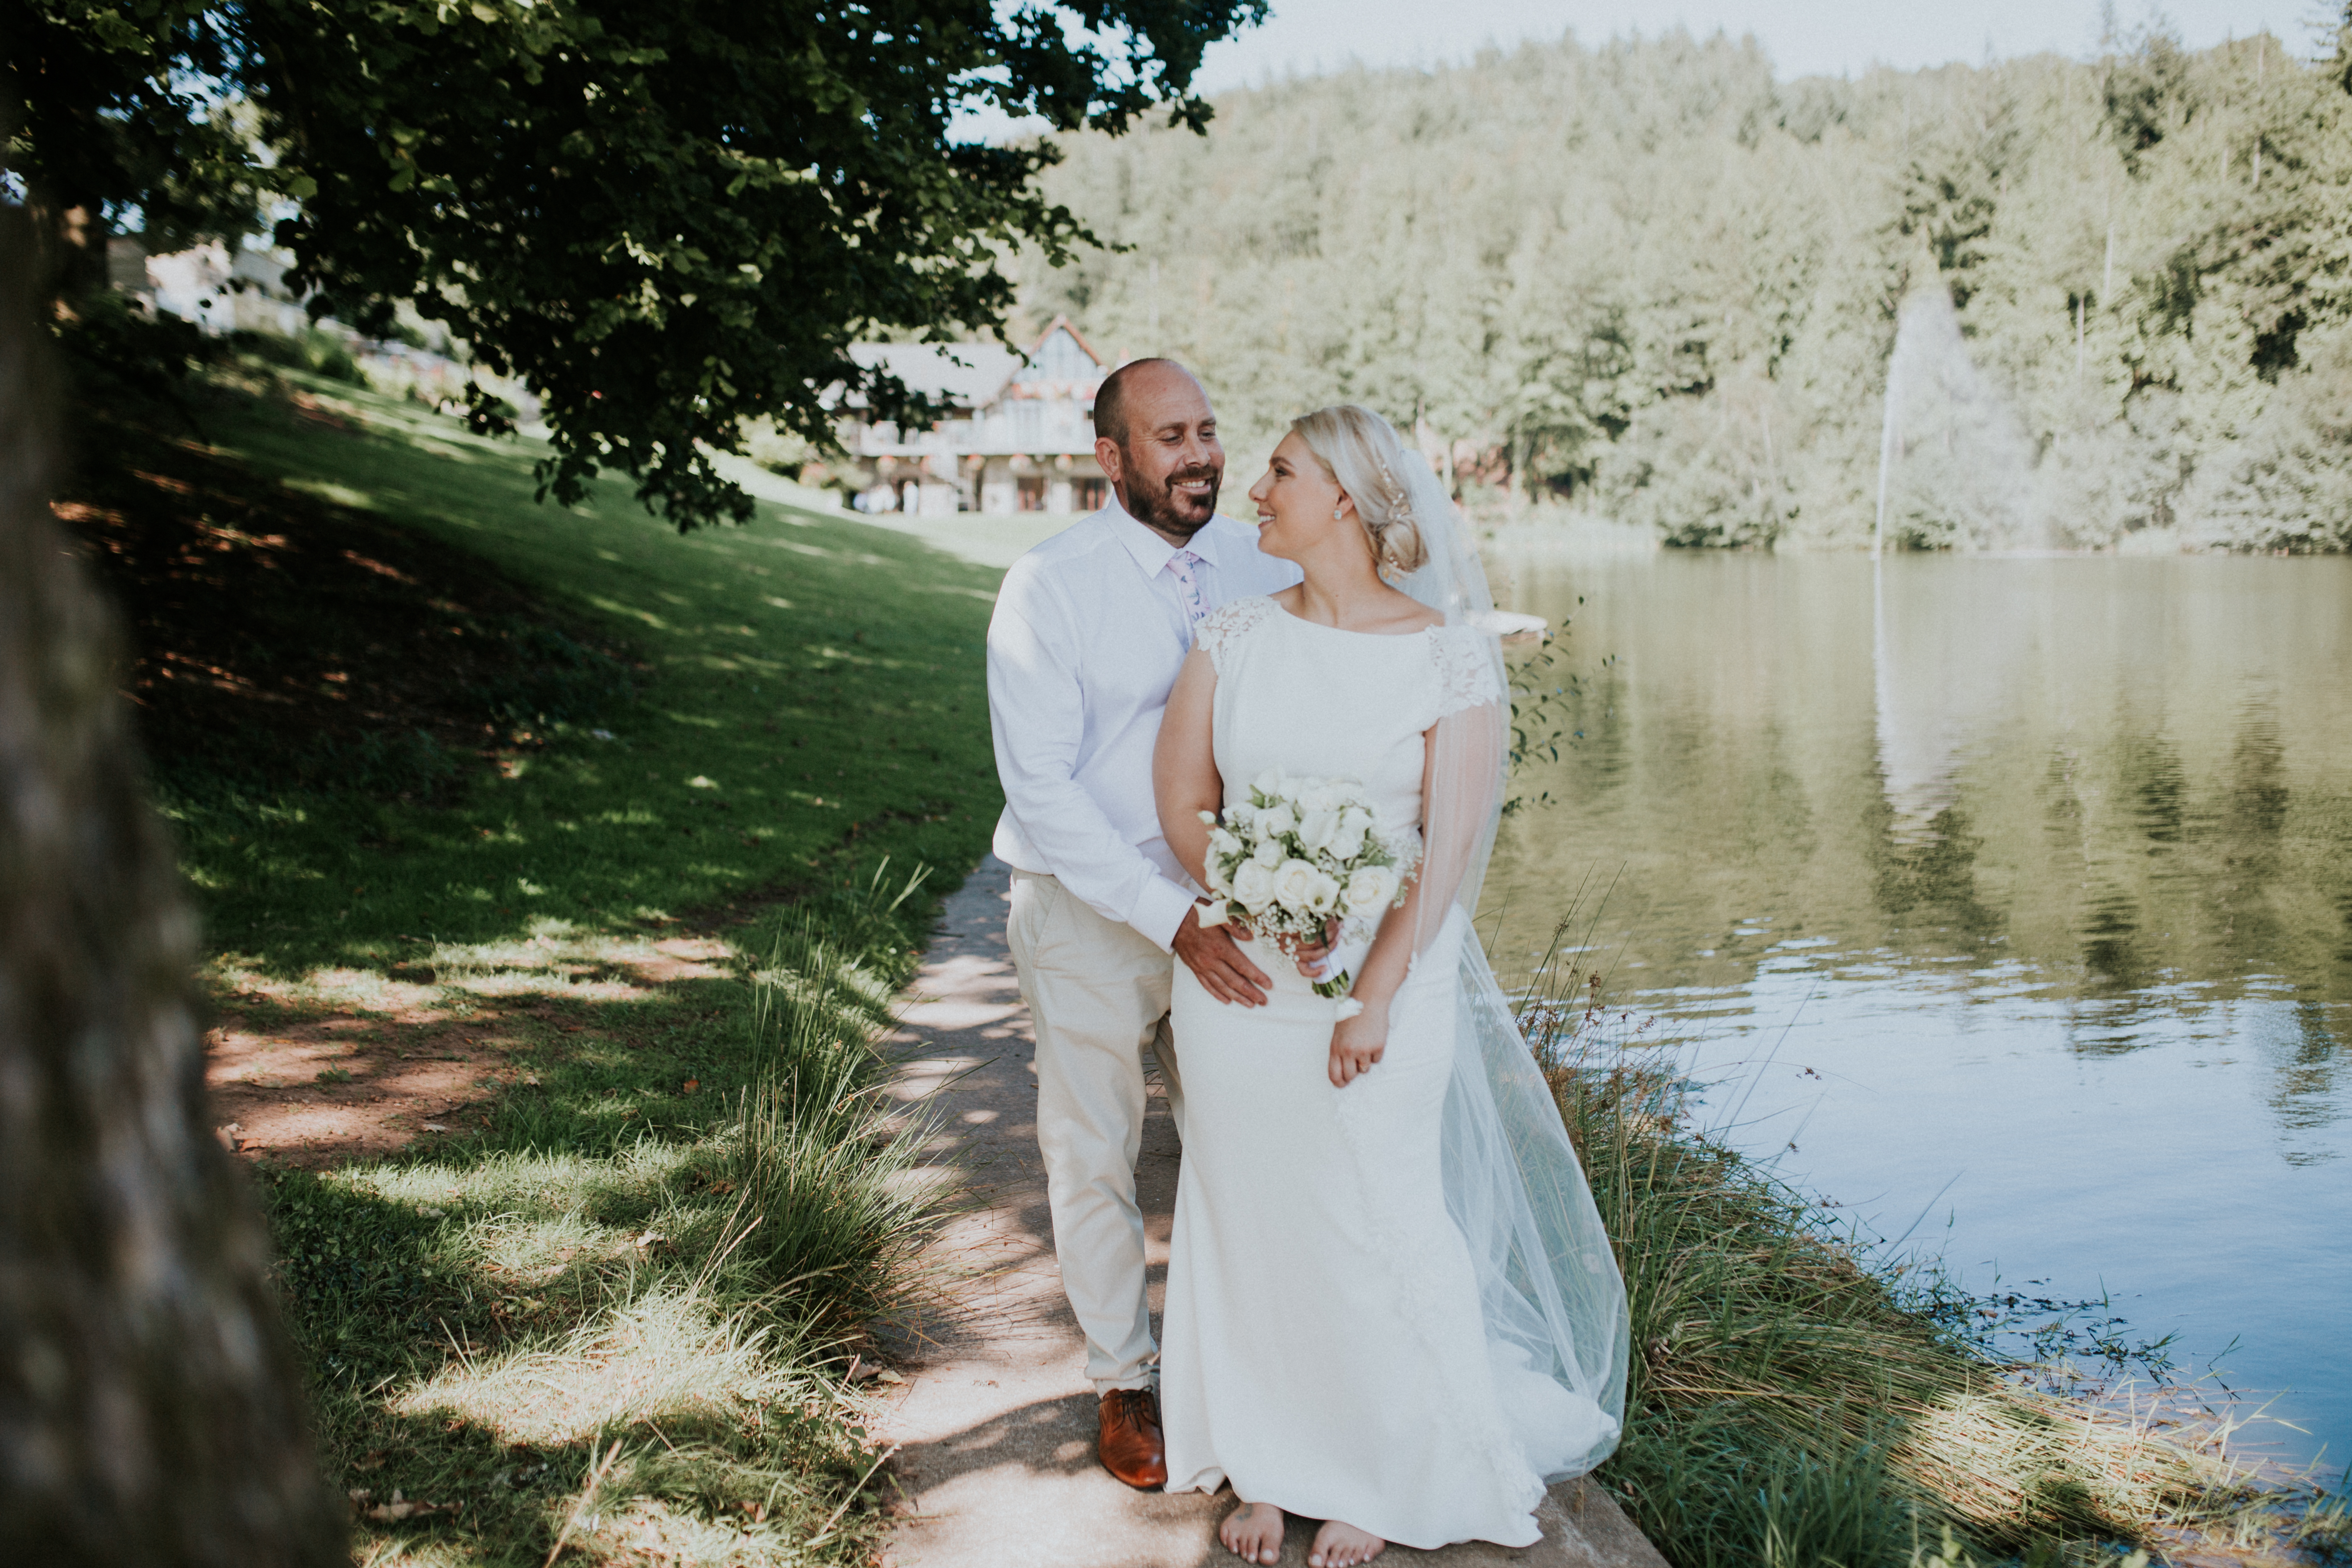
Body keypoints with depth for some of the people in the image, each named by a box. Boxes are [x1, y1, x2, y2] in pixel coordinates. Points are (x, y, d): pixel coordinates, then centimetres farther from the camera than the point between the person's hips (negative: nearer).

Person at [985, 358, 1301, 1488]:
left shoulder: (1264, 569, -2)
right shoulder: (1049, 587, -13)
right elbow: (1041, 786, -17)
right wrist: (1172, 919, -24)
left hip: (1231, 903, 3)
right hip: (1094, 914, -2)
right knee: (1094, 1159, 12)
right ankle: (1122, 1380, 33)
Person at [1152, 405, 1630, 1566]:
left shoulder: (1448, 655, -8)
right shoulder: (1235, 637, 1)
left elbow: (1451, 842, -11)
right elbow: (1182, 800, 2)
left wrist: (1377, 992, -14)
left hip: (1385, 982, -3)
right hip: (1235, 980, 3)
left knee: (1372, 1227, 7)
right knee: (1249, 1216, 12)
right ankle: (1264, 1468, 30)